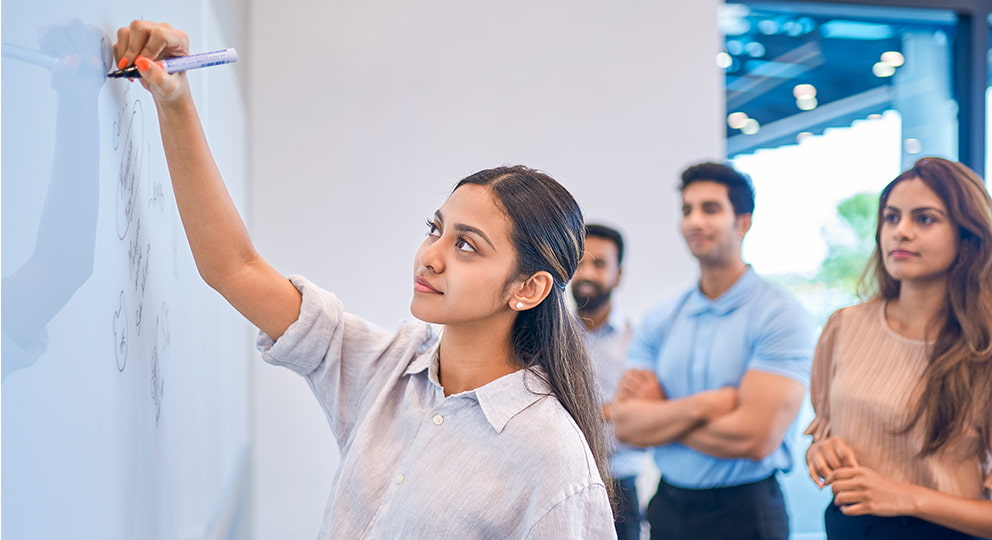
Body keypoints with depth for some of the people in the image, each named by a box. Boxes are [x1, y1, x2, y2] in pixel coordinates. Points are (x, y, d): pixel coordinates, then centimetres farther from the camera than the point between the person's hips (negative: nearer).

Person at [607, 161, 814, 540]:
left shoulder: (779, 316, -13)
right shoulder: (659, 323, 3)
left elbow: (754, 438, -22)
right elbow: (625, 424, -5)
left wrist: (658, 416, -10)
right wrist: (704, 403, -20)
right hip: (668, 506, 5)